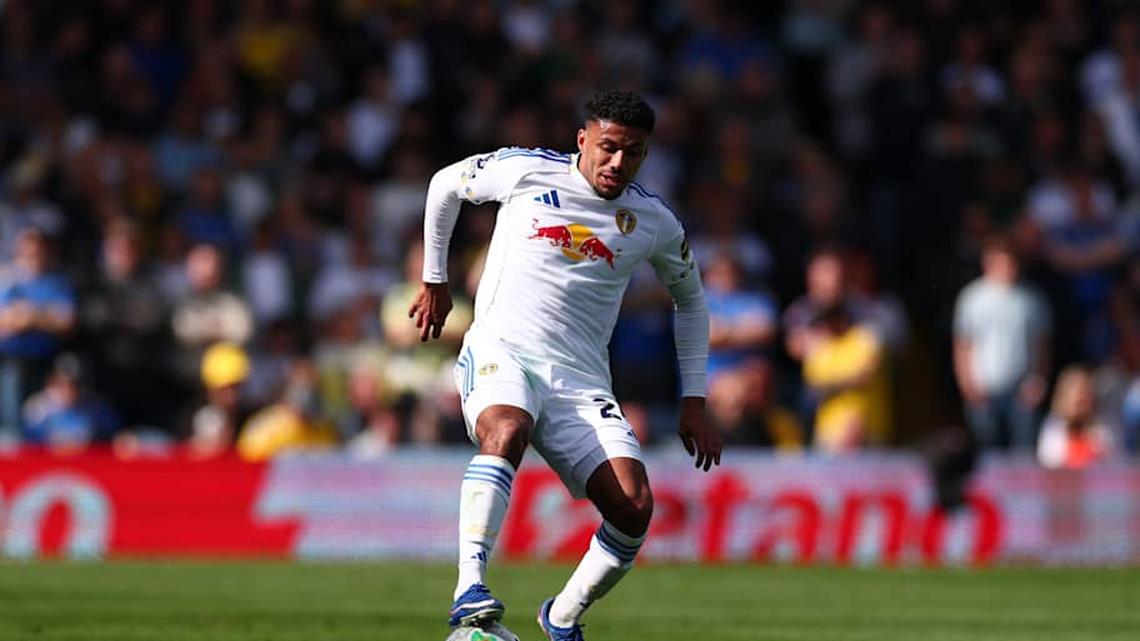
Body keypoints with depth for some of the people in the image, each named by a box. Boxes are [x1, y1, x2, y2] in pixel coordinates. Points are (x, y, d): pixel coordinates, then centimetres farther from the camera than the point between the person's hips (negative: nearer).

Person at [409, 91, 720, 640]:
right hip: (501, 348, -3)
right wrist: (434, 282, 23)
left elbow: (690, 301, 25)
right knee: (506, 431, -39)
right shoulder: (526, 171, 2)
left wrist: (693, 401, 19)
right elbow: (446, 185, 20)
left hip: (581, 380, 3)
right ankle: (469, 586, -47)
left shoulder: (654, 223, 9)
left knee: (634, 507, -17)